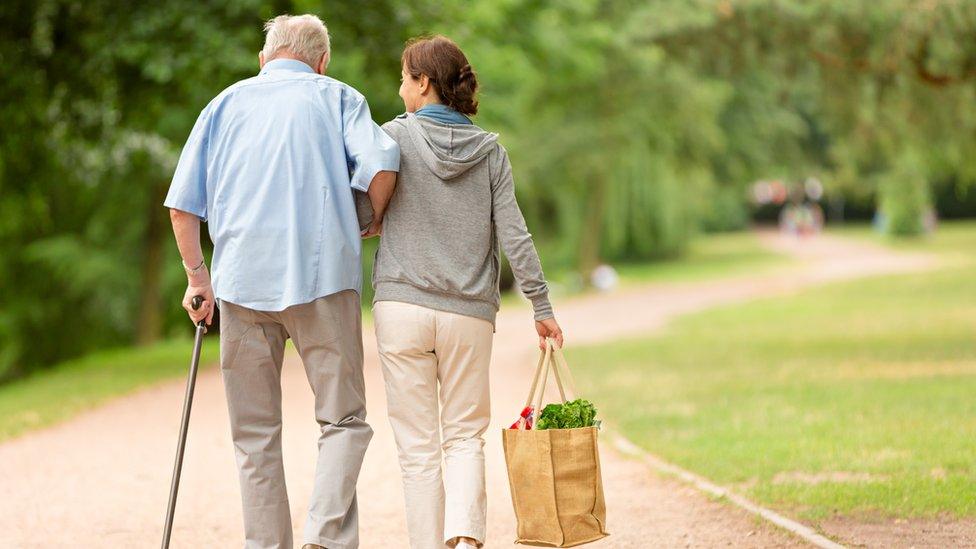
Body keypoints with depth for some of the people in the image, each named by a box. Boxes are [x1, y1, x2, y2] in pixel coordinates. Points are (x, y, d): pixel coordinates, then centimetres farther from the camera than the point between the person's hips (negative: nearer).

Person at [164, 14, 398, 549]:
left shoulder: (226, 103, 17)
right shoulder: (337, 97, 11)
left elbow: (183, 204, 9)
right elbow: (380, 163, -9)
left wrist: (197, 275, 16)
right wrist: (376, 220, 8)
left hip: (242, 279, 2)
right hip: (322, 273, -2)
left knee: (255, 433, 8)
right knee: (343, 418, 3)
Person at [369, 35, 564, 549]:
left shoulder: (396, 135, -2)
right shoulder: (490, 150, 5)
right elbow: (514, 235, 1)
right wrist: (542, 306, 6)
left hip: (402, 305, -2)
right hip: (471, 314, 2)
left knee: (418, 444, 5)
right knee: (465, 435, 11)